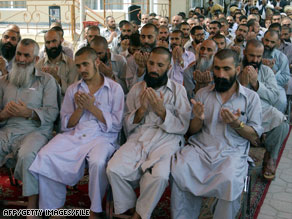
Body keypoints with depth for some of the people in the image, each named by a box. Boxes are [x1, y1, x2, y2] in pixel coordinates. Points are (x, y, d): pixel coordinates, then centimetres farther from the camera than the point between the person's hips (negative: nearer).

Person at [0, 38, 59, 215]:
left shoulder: (47, 80, 10)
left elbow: (52, 112, -1)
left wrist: (28, 113, -17)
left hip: (36, 130, -4)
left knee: (27, 155, -36)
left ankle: (32, 207, -21)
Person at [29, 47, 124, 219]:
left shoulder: (114, 88, 6)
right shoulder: (73, 89, 16)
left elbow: (116, 125, 0)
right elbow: (66, 125, 13)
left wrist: (92, 107, -9)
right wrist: (80, 108, -5)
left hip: (102, 136, -3)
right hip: (73, 136, 3)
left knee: (98, 162, -35)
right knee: (45, 156, -23)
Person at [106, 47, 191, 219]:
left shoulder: (178, 90, 8)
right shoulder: (136, 89, 16)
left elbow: (183, 127, 2)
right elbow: (128, 127, 13)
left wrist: (161, 111, -12)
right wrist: (141, 109, -5)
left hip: (167, 138, -2)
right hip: (139, 138, 3)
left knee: (159, 176, -33)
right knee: (114, 169, -25)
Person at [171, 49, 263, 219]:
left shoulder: (251, 97, 9)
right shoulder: (202, 94, 15)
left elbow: (254, 136, 6)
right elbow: (193, 131, 14)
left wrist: (236, 124, -12)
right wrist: (198, 118, -9)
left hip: (232, 152, -2)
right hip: (200, 147, 2)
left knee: (230, 181, -34)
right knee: (177, 171, -27)